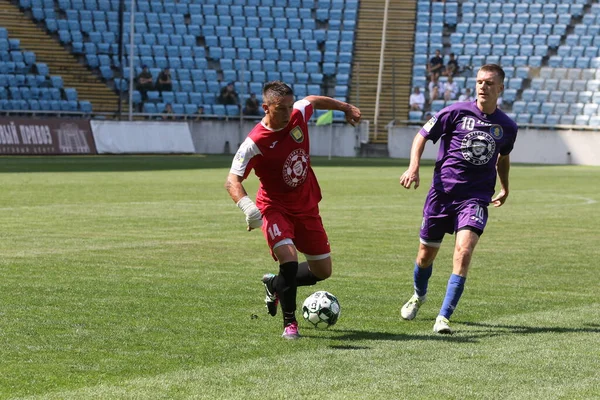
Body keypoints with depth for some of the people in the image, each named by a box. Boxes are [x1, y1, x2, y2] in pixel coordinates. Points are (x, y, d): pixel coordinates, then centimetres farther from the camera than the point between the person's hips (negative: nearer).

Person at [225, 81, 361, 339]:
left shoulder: (299, 114, -9)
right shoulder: (255, 143, -24)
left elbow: (313, 101, 15)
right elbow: (232, 180, -28)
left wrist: (345, 107, 28)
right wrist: (246, 205, -46)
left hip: (307, 206, 6)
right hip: (275, 208, -6)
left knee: (322, 271, 8)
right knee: (289, 260, -27)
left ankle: (275, 285, 35)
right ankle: (290, 323, -8)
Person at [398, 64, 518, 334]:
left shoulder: (507, 127, 5)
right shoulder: (456, 112, -4)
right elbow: (422, 136, 4)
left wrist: (505, 188, 33)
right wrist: (414, 167, -11)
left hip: (476, 198, 0)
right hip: (442, 193, 0)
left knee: (464, 251, -22)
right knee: (426, 254, 11)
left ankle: (443, 317, -18)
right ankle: (419, 296, 45)